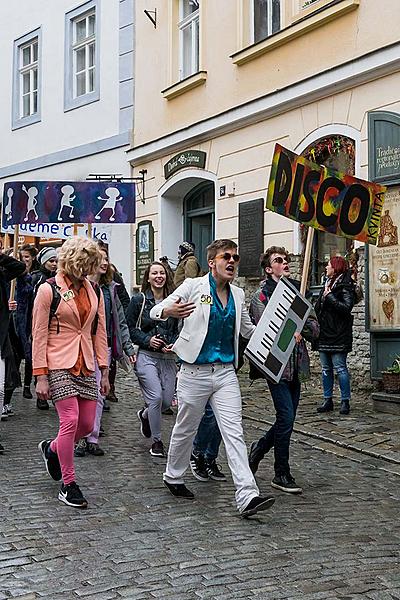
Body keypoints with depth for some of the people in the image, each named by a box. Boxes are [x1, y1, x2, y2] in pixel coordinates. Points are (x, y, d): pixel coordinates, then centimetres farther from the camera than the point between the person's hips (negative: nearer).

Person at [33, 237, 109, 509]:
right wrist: (41, 376, -11)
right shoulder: (48, 290, -6)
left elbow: (100, 333, 13)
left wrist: (105, 372, 9)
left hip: (86, 366, 6)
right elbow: (39, 336, -7)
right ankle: (68, 485, 3)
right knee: (71, 420, -12)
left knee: (87, 424, 3)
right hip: (59, 365, -5)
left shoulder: (94, 291, 10)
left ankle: (52, 448, 34)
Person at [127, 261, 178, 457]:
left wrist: (174, 344, -5)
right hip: (147, 356, -3)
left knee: (167, 400, 3)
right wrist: (147, 340, -13)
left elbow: (179, 329, 13)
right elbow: (130, 328, 1)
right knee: (156, 397, -14)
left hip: (168, 357, 4)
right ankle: (156, 441, 4)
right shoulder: (139, 300, 0)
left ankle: (145, 415, 38)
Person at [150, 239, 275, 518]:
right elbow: (155, 311, -7)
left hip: (226, 372, 4)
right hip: (195, 372, -4)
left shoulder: (238, 295, 10)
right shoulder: (193, 286, -5)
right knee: (186, 429, 12)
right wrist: (169, 311, -32)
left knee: (234, 432, -6)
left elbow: (249, 329, 24)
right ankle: (173, 477, 36)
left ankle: (248, 497, -11)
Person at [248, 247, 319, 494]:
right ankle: (282, 474, 5)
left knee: (287, 419, 11)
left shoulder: (297, 291, 14)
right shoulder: (262, 295, -4)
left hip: (296, 365, 6)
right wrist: (290, 333, -23)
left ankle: (259, 448, 35)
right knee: (286, 418, -8)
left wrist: (302, 327, -10)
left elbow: (315, 329, 10)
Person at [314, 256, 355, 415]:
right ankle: (327, 400, 16)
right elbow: (318, 307, 24)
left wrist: (329, 296, -18)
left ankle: (345, 401, 2)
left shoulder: (345, 286, -9)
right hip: (324, 333, 8)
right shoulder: (328, 284, 16)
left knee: (340, 368, -5)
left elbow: (346, 307, -22)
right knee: (326, 368, 10)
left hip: (338, 335, -8)